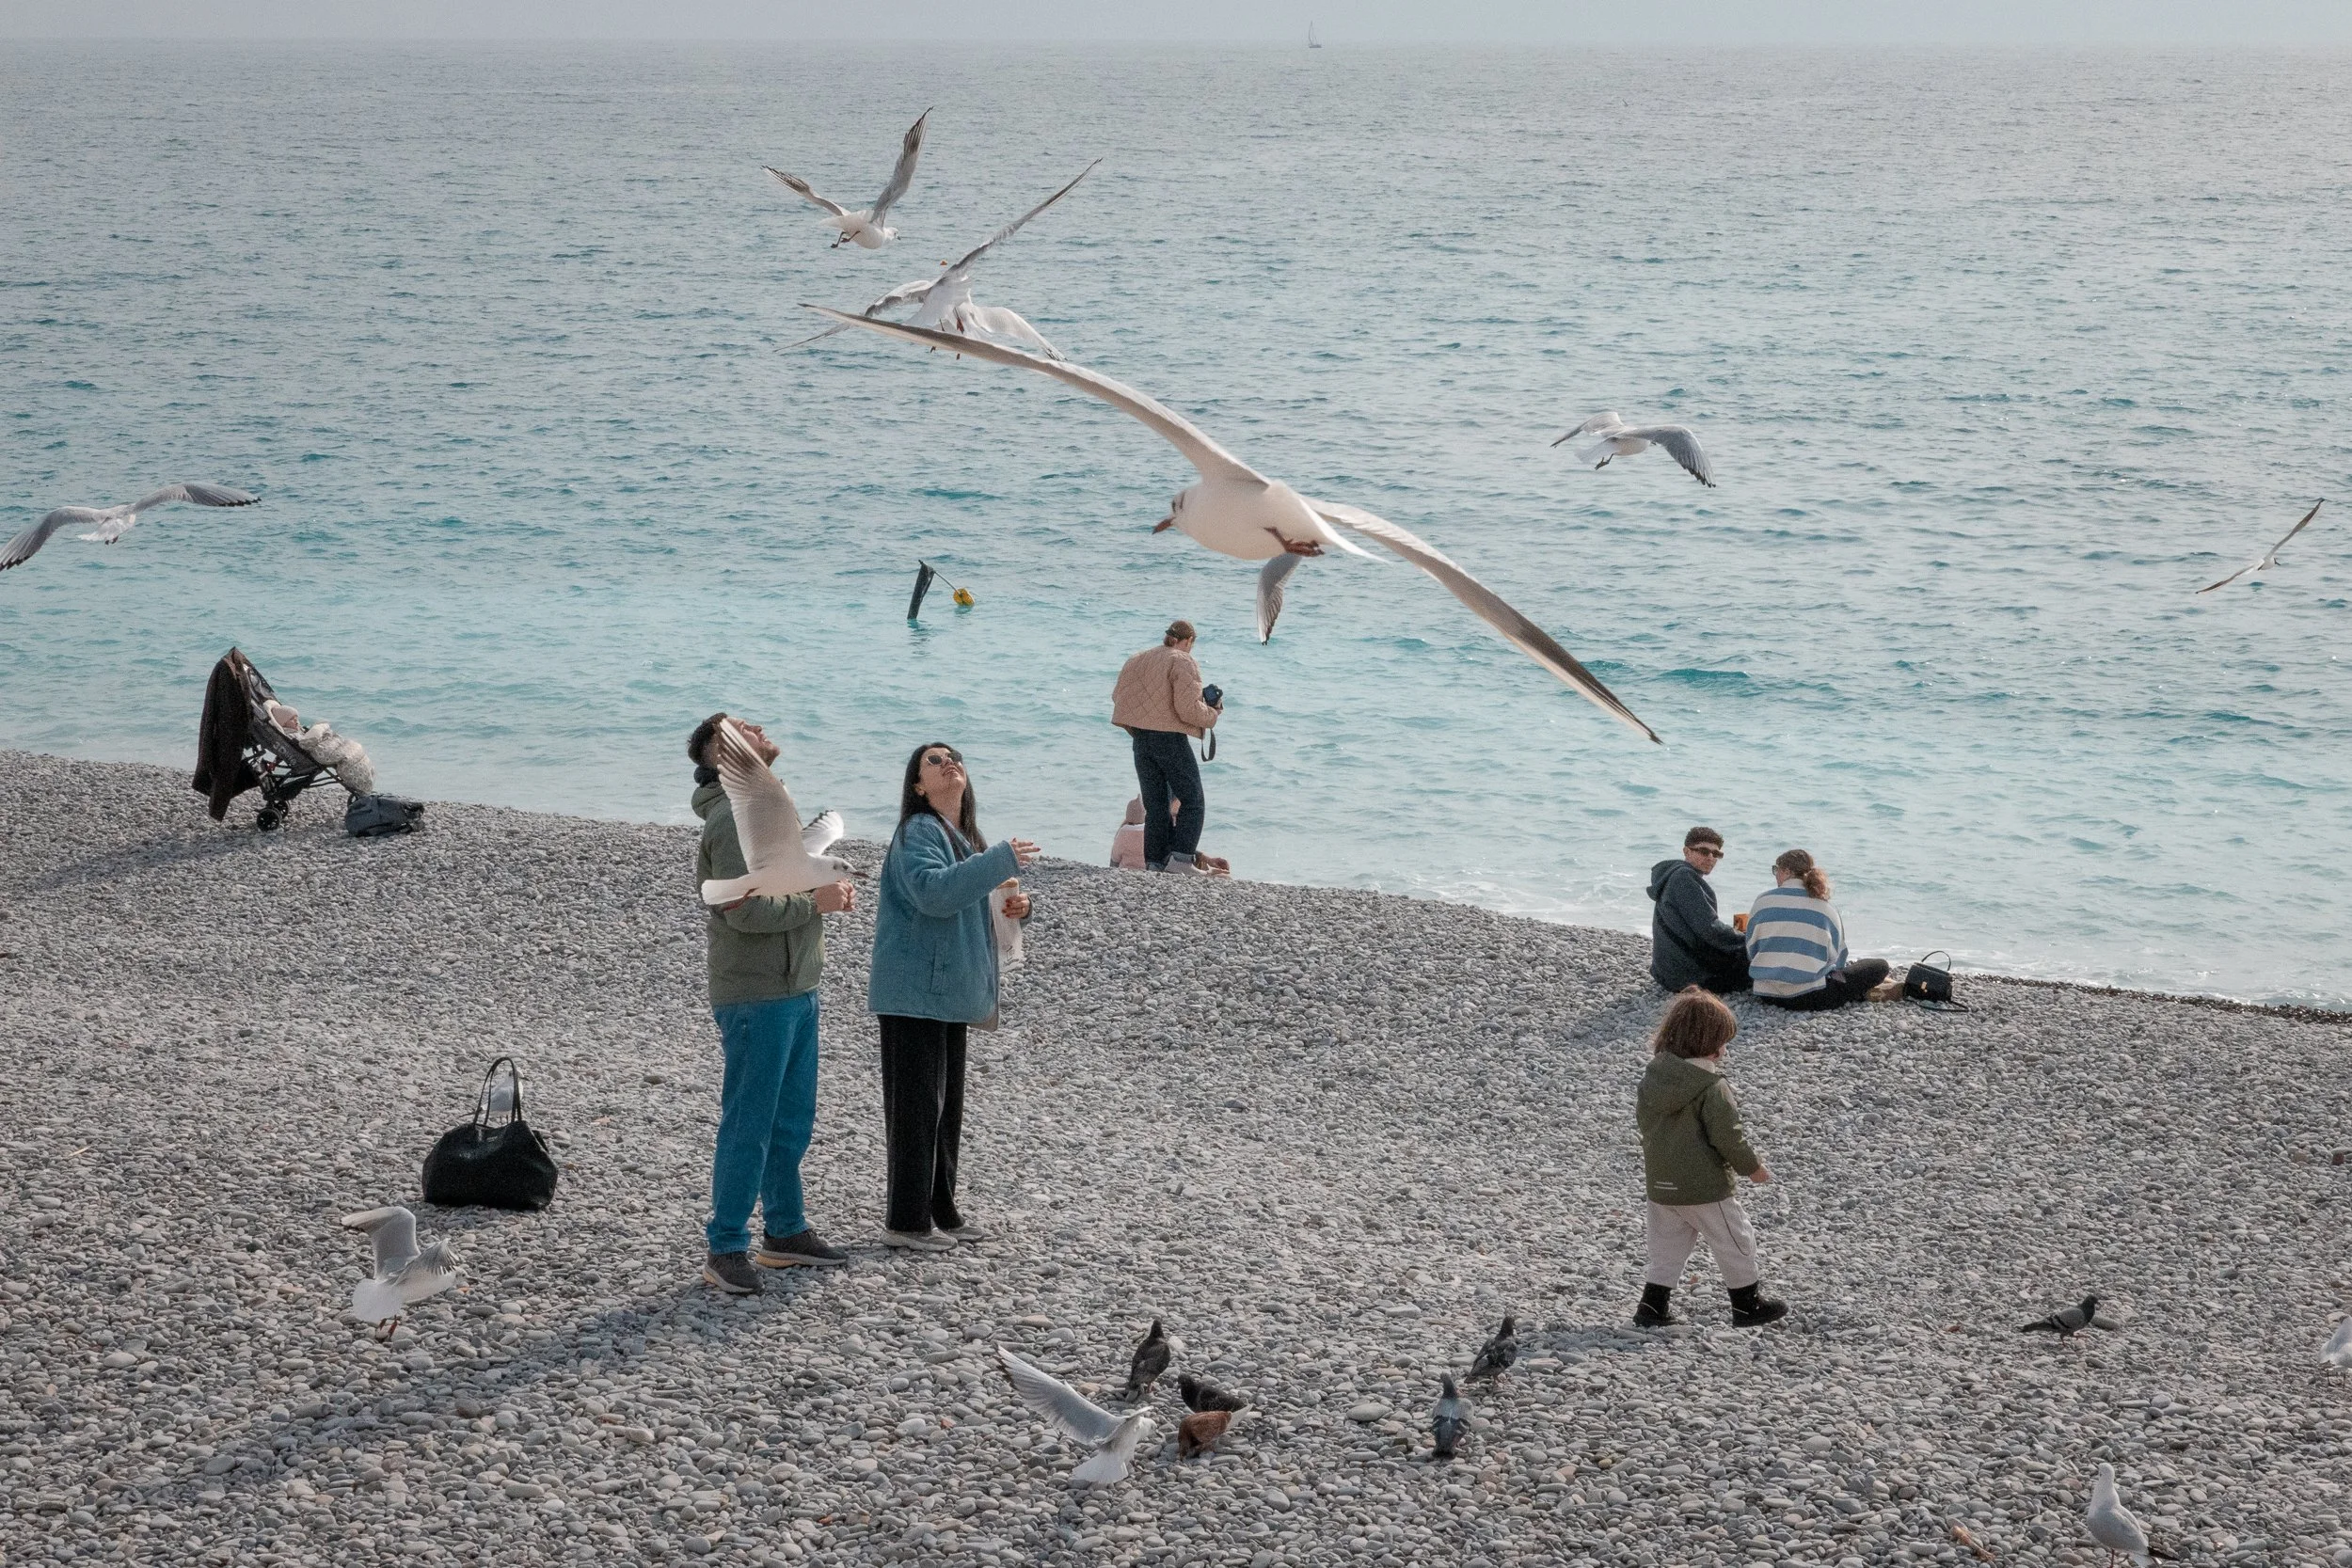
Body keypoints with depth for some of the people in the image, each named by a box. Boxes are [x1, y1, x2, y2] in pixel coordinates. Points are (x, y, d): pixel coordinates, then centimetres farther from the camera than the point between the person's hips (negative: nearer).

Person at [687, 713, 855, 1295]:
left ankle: (785, 1231, 27)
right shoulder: (734, 818, -17)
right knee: (748, 1126, -5)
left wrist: (827, 888, 4)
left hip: (795, 990, 10)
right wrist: (815, 903, -15)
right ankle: (727, 1248, 2)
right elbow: (745, 910, -25)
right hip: (756, 995, -10)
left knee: (792, 1120, 17)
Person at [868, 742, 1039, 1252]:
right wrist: (1002, 860, -29)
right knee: (916, 1104, -5)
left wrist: (1012, 907, 4)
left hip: (949, 992, 9)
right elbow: (934, 892, -31)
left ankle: (941, 1212, 24)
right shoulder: (919, 832, -13)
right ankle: (906, 1221, 1)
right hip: (913, 992, -9)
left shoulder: (965, 836, 16)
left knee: (947, 1106, 14)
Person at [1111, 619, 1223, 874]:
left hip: (1140, 739, 7)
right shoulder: (1182, 662, -9)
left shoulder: (1139, 660, 14)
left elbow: (1117, 695, 17)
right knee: (1192, 800, 1)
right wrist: (1213, 714, 0)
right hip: (1170, 738, -7)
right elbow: (1187, 708, -18)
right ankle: (1180, 857, -12)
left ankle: (1154, 862, 7)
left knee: (1155, 804, 12)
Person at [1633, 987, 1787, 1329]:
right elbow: (1727, 1135, -19)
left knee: (1667, 1249, 17)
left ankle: (1653, 1307, 14)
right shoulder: (1712, 1087, -20)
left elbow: (1643, 1120, 12)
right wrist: (1752, 1167, -3)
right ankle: (1748, 1305, 19)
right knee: (1734, 1243, 10)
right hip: (1704, 1187, -6)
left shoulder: (1652, 1076, 1)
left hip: (1660, 1184, 6)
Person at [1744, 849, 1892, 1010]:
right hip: (1809, 996, -4)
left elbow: (1751, 951, 10)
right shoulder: (1825, 907, 2)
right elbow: (1837, 957, 7)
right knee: (1880, 966, 12)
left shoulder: (1763, 900, 5)